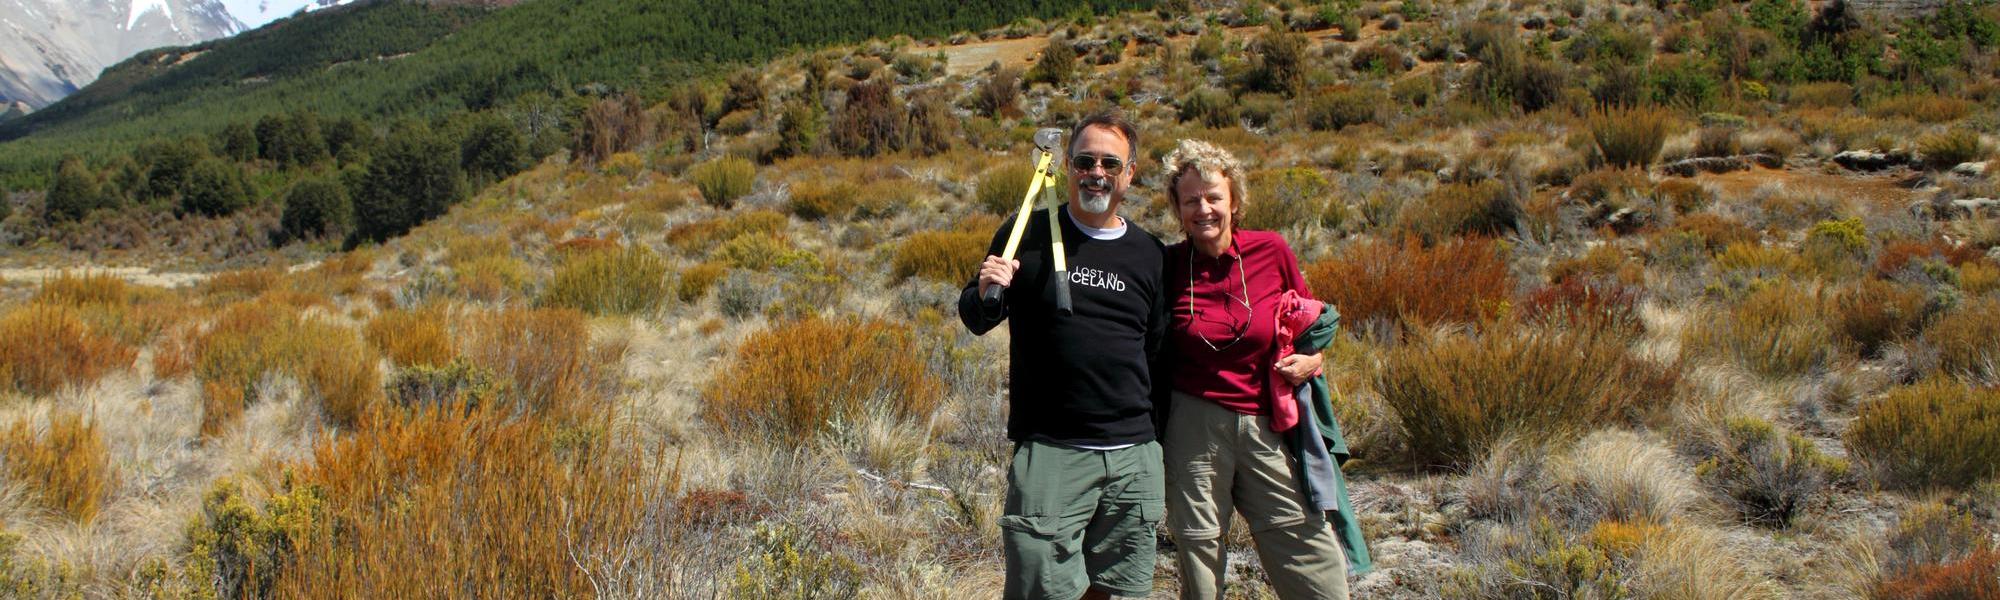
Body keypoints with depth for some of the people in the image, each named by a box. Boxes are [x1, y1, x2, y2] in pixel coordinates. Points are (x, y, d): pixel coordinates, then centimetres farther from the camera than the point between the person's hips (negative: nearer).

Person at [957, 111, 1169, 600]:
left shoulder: (1150, 254, 8)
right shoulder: (1027, 234, 1)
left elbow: (1157, 353, 15)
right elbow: (975, 320, 8)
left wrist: (1158, 443, 12)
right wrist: (985, 293, -15)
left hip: (1135, 456, 3)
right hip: (1049, 454, -3)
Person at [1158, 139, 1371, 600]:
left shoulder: (1271, 251, 0)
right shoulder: (1168, 265, -1)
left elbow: (1311, 319, 15)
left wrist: (1311, 358, -3)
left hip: (1269, 426, 1)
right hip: (1195, 426, 0)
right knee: (1198, 559, 7)